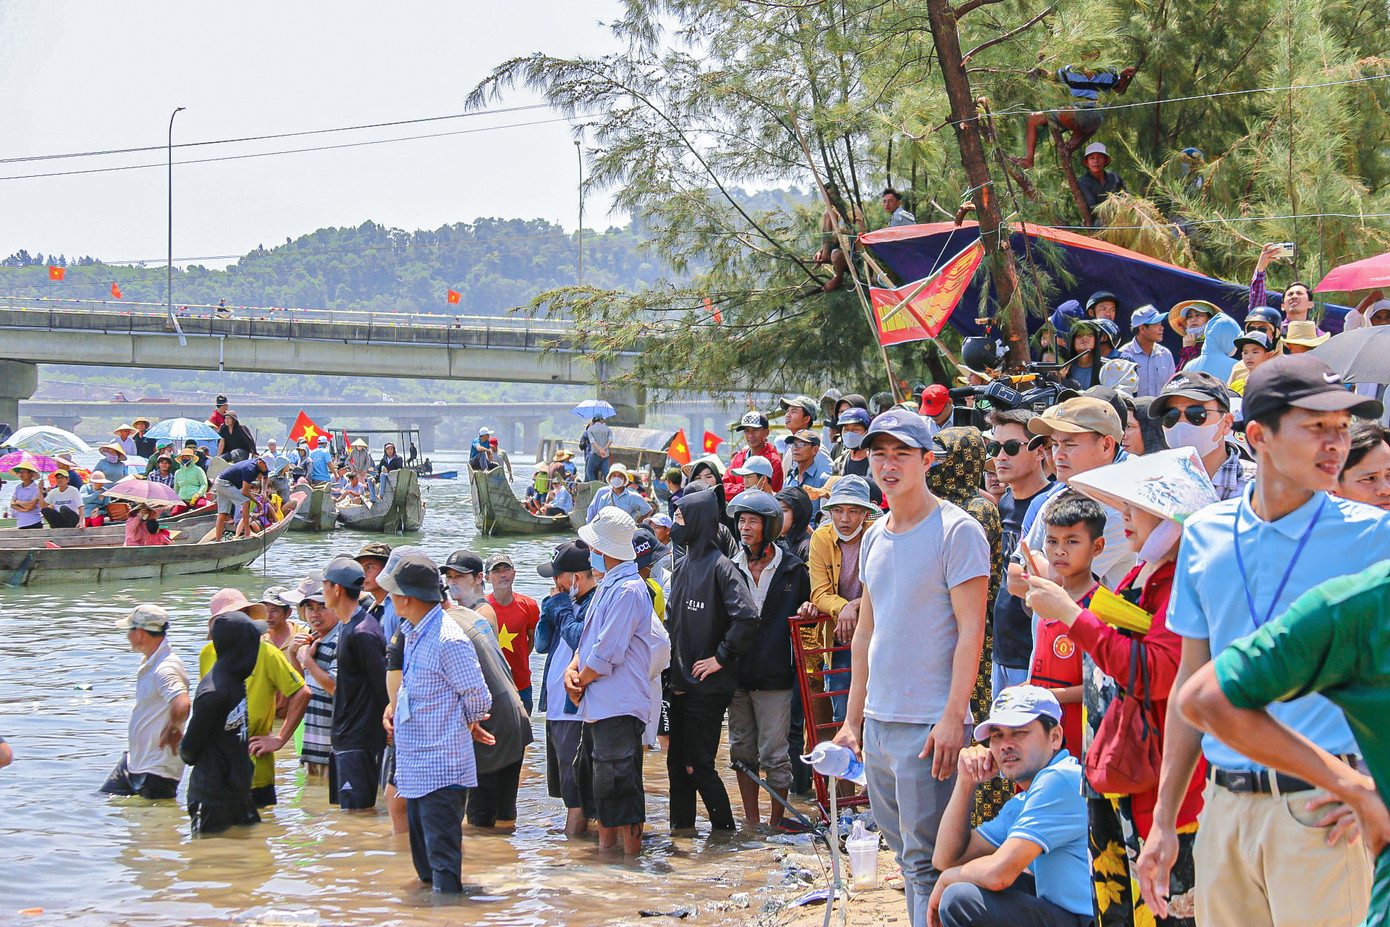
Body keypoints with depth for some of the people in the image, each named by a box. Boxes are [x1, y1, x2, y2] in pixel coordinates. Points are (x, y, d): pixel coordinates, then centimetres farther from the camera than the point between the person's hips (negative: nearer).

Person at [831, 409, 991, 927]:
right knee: (904, 852, 13)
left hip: (929, 726, -8)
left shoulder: (957, 531, -9)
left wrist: (952, 717, -19)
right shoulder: (874, 538, 14)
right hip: (878, 725, 8)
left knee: (928, 861, -7)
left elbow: (971, 631, -13)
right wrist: (853, 719, 17)